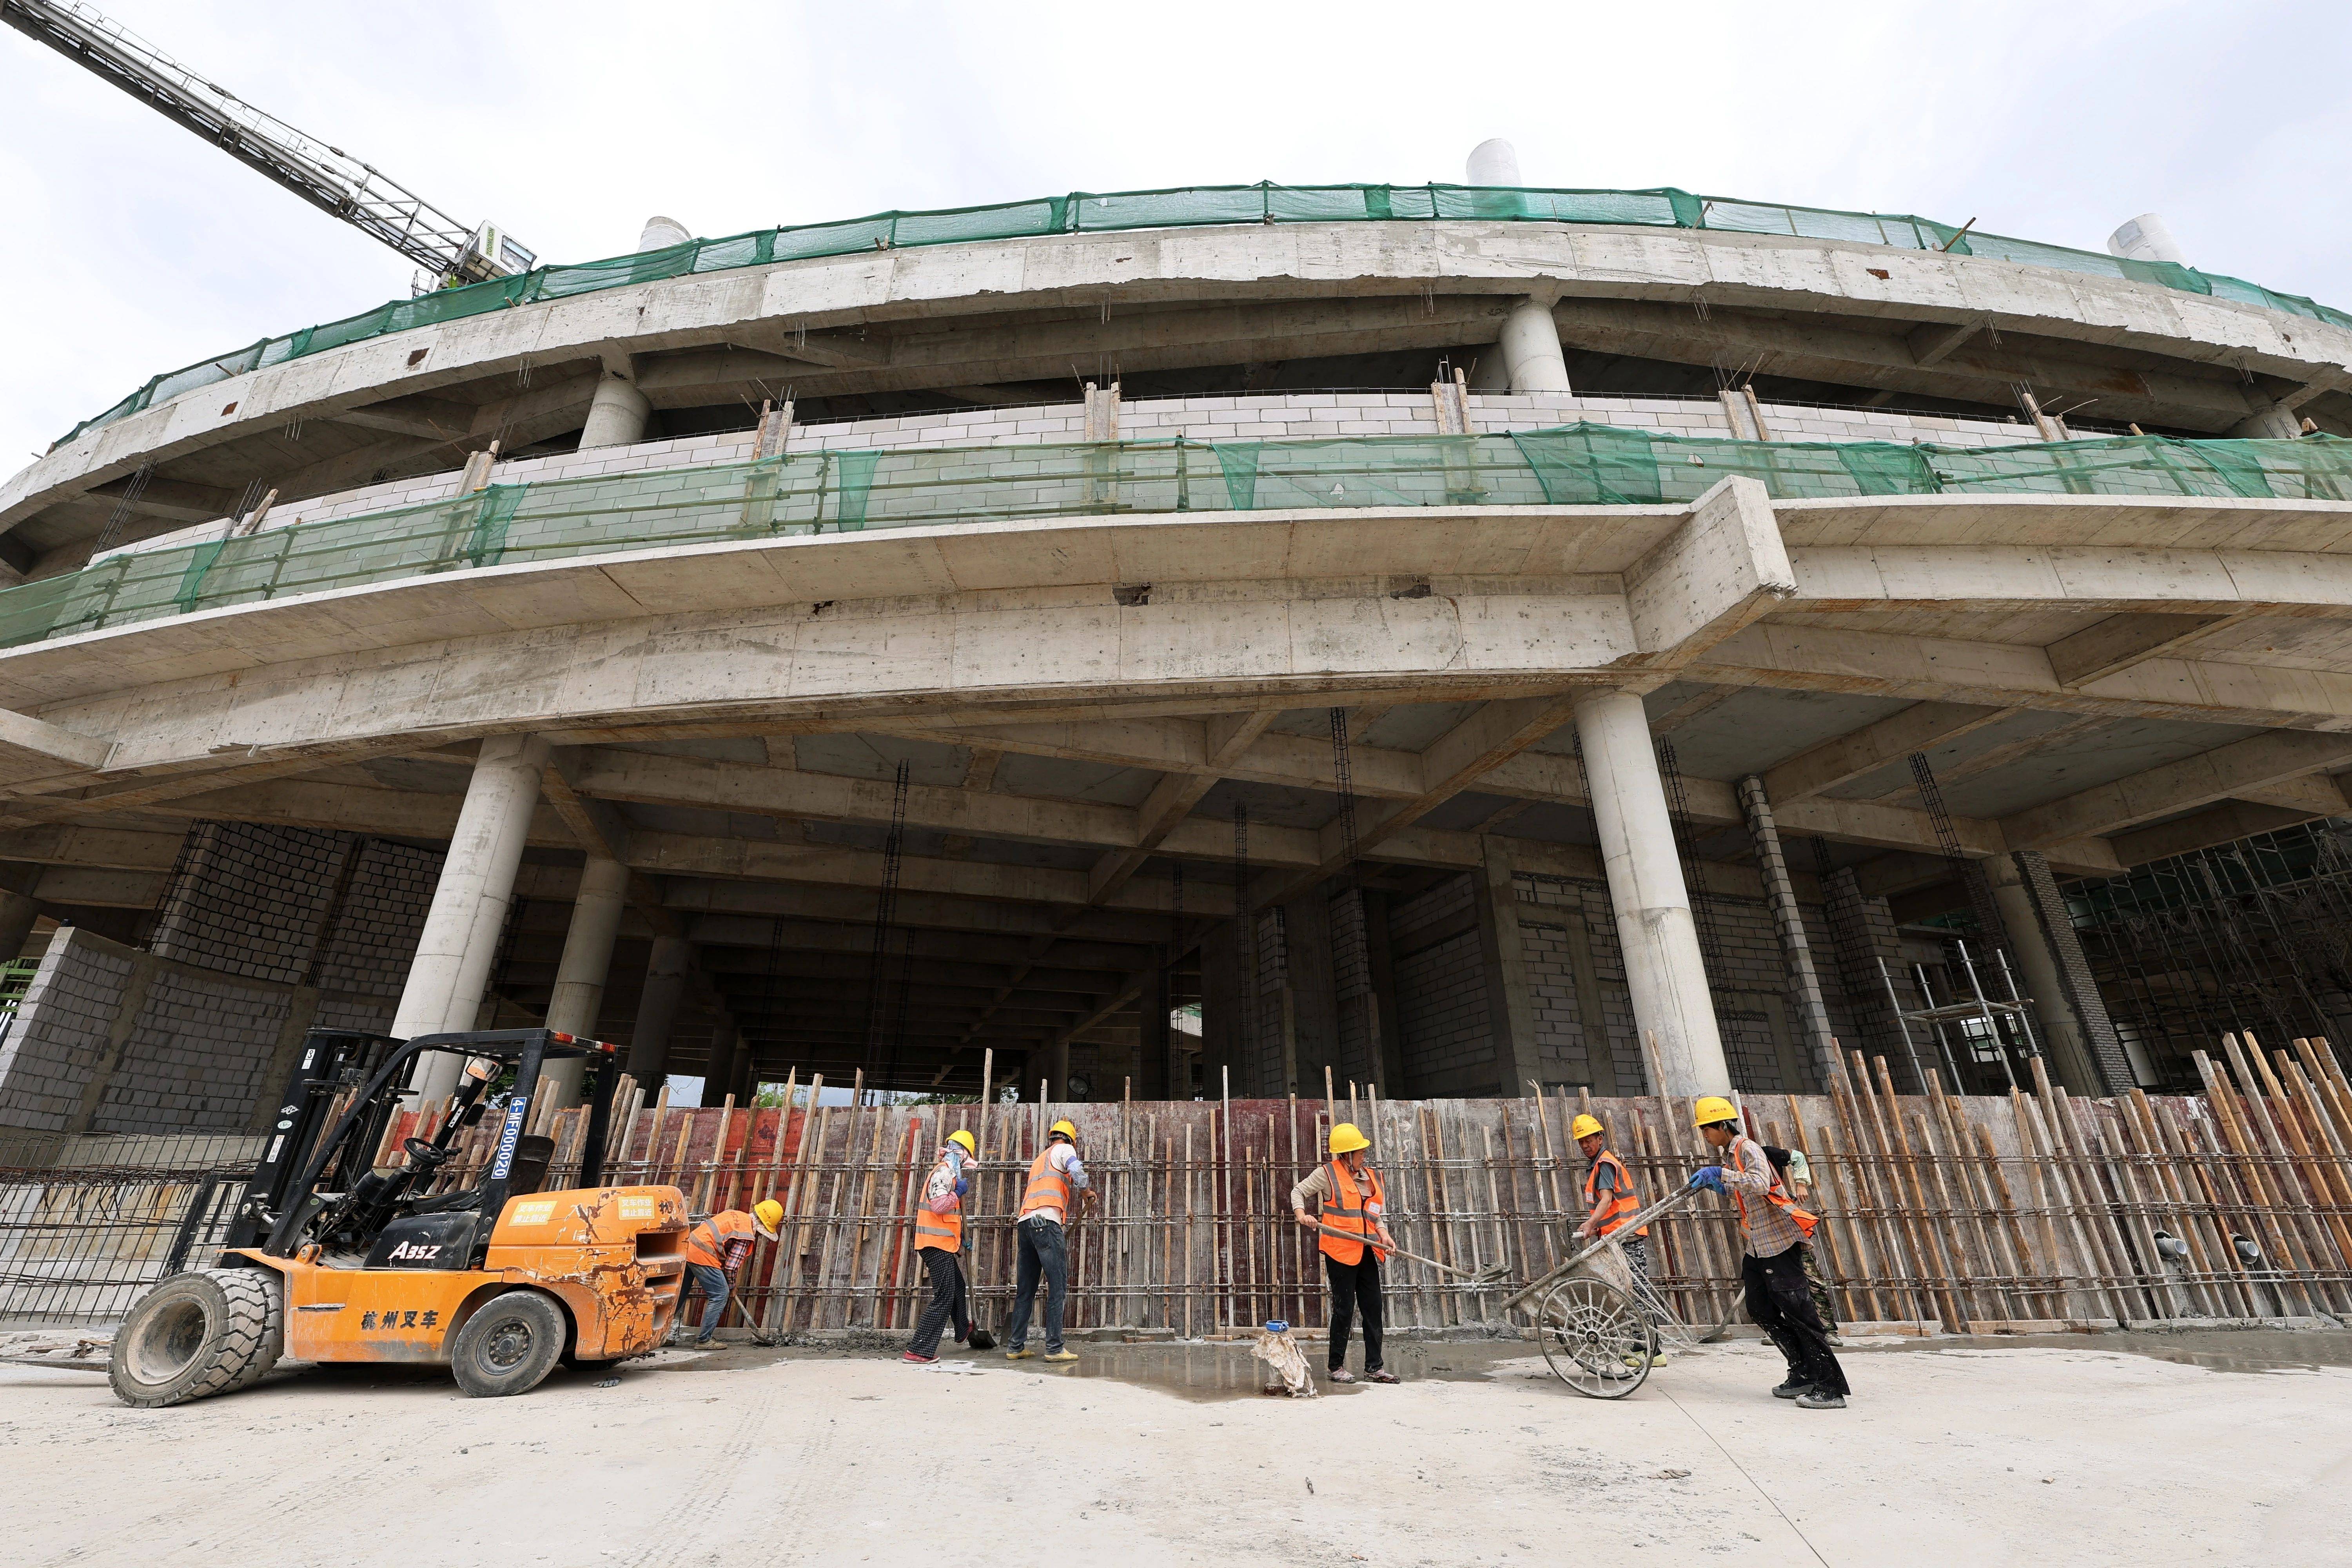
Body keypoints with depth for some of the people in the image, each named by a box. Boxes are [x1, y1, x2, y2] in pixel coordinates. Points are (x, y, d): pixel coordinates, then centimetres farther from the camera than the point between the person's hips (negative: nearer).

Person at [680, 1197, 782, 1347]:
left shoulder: (735, 1214, 14)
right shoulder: (746, 1234, -10)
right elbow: (732, 1265, -10)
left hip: (688, 1246, 9)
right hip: (703, 1256, -9)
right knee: (720, 1295, 0)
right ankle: (704, 1340, 4)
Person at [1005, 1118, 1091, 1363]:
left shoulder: (1039, 1159, 31)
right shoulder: (1064, 1149, 8)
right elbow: (1077, 1171, -11)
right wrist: (1087, 1192, 5)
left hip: (1025, 1223, 8)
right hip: (1046, 1221, -8)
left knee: (1025, 1289, 12)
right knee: (1058, 1286, -4)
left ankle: (1016, 1347, 14)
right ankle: (1054, 1349, -6)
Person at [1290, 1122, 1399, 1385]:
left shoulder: (1372, 1176, 11)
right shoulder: (1328, 1174, -6)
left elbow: (1375, 1214, 17)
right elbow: (1298, 1191, 0)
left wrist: (1384, 1234, -1)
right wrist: (1301, 1214, -19)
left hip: (1367, 1252, 6)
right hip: (1340, 1251, -6)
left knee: (1373, 1308, 8)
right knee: (1344, 1309, 1)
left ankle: (1374, 1367, 19)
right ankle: (1337, 1367, 15)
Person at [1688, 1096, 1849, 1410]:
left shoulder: (1748, 1148, -16)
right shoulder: (1732, 1153, 13)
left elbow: (1761, 1184, -34)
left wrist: (1720, 1174, -32)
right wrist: (1717, 1185, 11)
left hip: (1779, 1241, -10)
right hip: (1759, 1245, 10)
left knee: (1797, 1311, -7)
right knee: (1760, 1311, 13)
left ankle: (1832, 1388, 0)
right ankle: (1804, 1375, 22)